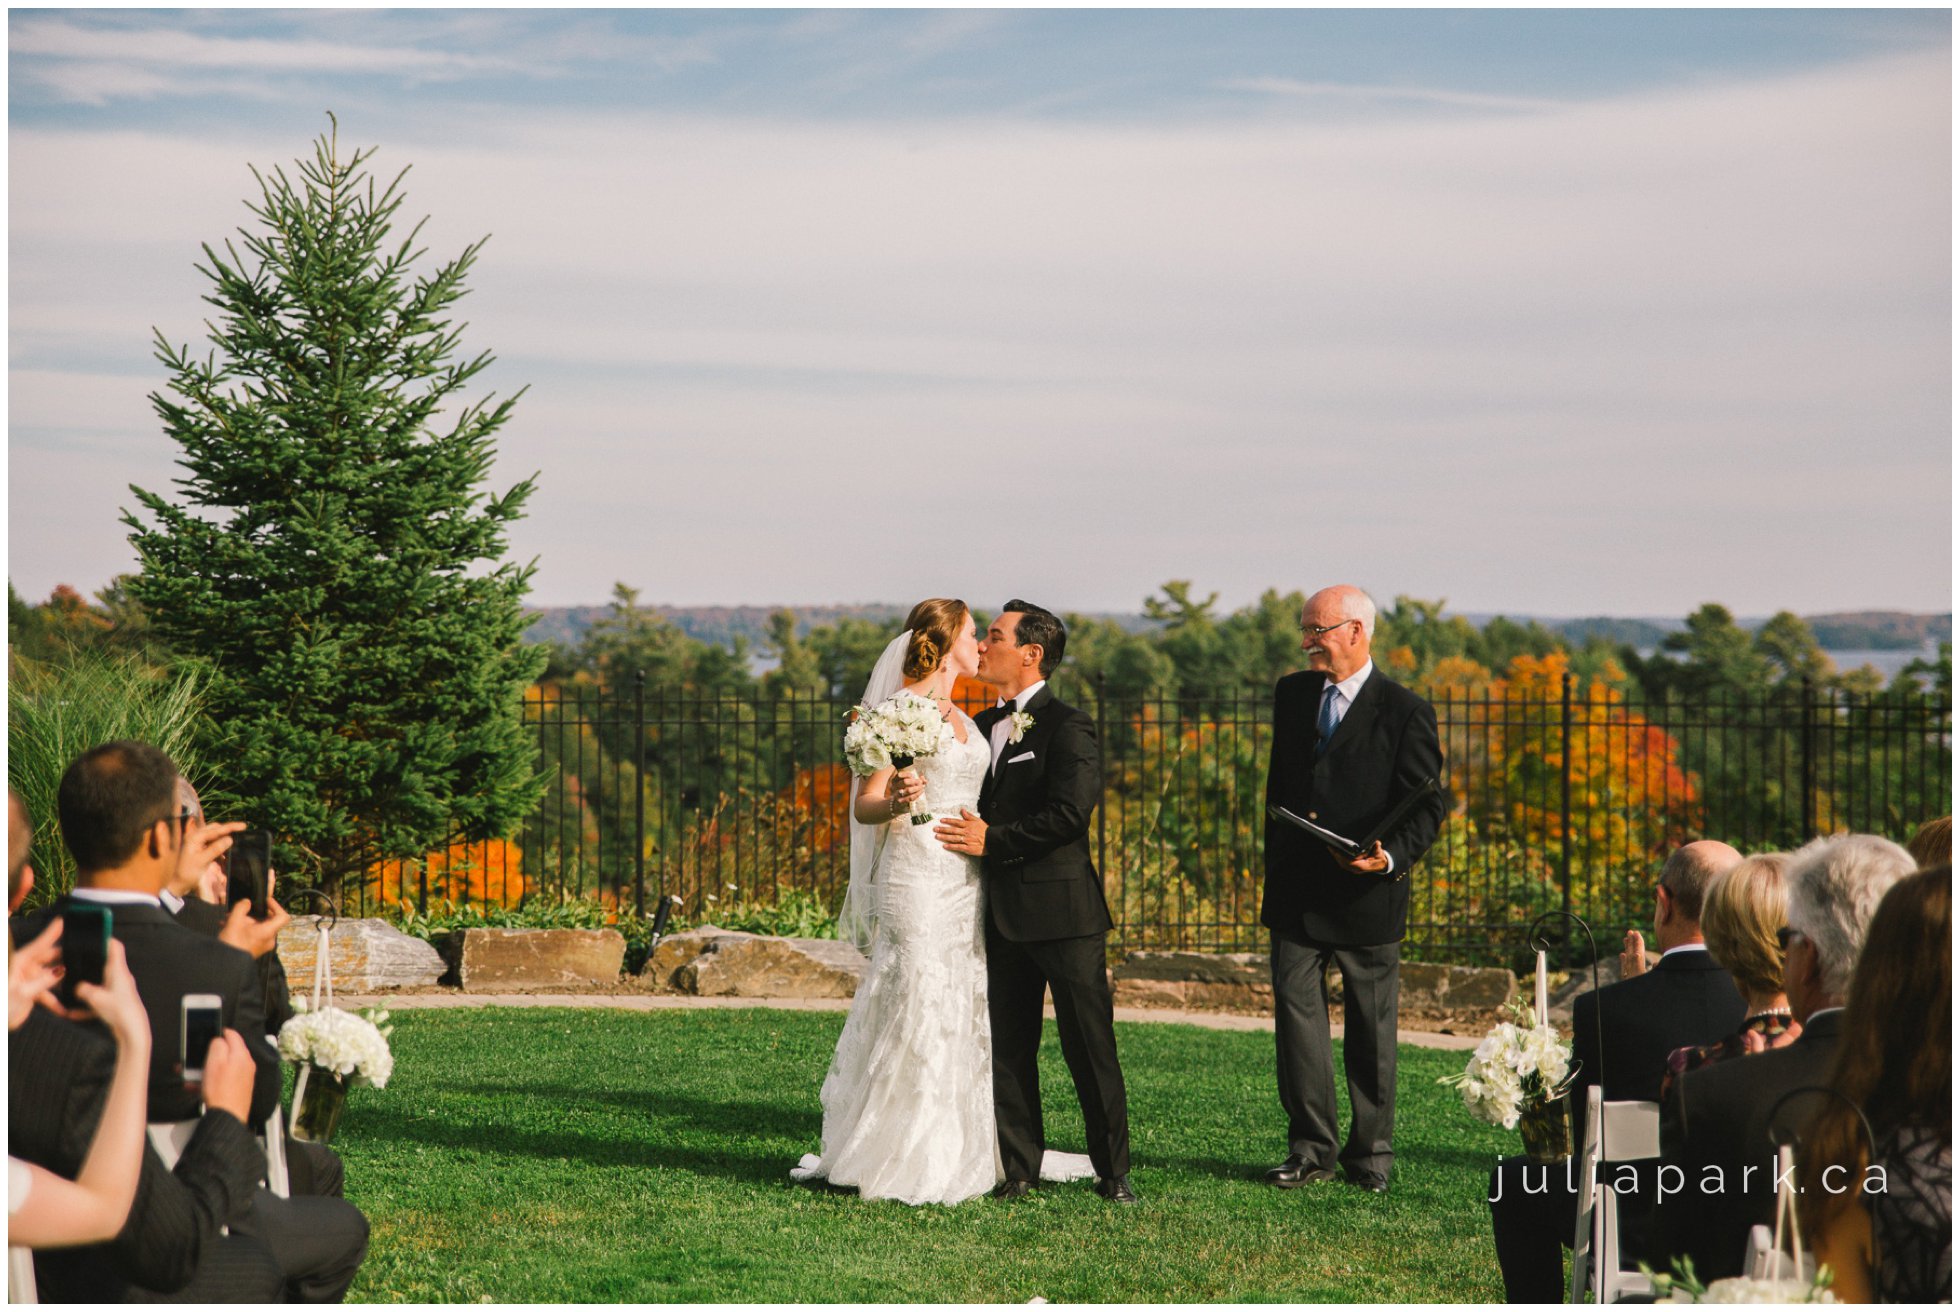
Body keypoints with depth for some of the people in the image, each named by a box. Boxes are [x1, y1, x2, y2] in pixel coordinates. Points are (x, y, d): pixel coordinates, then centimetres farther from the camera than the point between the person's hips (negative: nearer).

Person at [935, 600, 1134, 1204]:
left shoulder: (1068, 727, -8)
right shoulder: (982, 726, 15)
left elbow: (1069, 814, -19)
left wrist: (992, 842, -16)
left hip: (1063, 910, -7)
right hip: (1004, 914, 7)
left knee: (1090, 1047, -1)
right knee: (1009, 1046, 9)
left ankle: (1113, 1171, 8)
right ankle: (1018, 1167, 16)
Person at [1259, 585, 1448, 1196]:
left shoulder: (1405, 711, -6)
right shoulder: (1292, 694, 11)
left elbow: (1429, 803, -7)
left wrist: (1392, 857, -23)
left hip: (1368, 893, -4)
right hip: (1296, 891, 4)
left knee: (1371, 1027, 6)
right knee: (1295, 1008, -2)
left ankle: (1371, 1153, 17)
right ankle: (1310, 1148, 4)